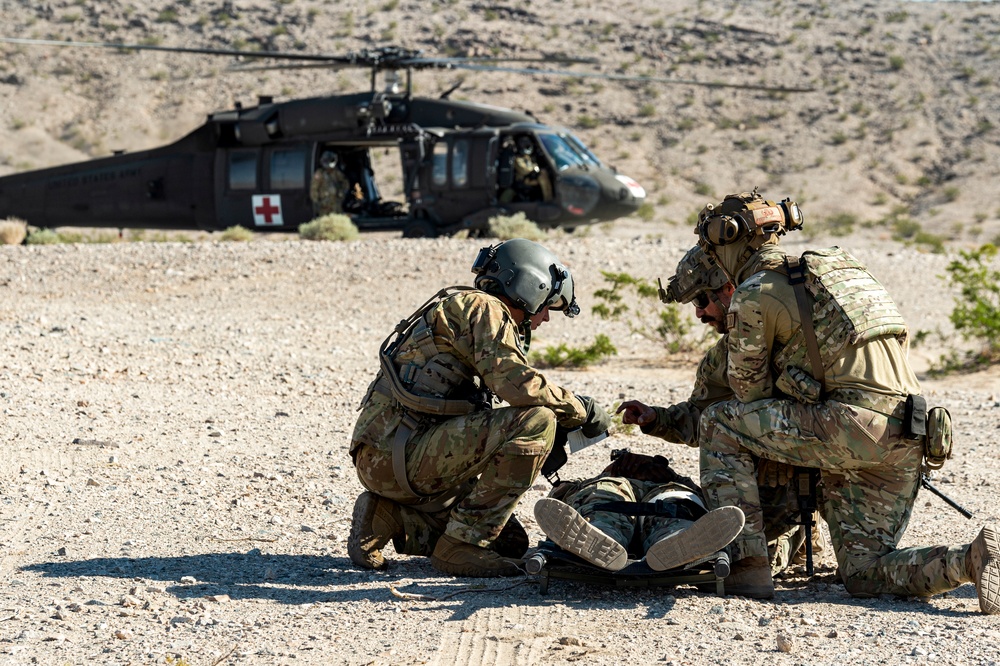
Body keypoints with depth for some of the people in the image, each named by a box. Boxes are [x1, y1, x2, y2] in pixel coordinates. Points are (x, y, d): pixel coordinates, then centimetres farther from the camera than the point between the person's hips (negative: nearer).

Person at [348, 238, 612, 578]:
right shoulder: (482, 308, -4)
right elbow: (517, 383, -19)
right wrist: (582, 410, -5)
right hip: (397, 453, -10)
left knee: (511, 541, 13)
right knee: (535, 420, -19)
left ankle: (388, 517, 9)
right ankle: (461, 545, -15)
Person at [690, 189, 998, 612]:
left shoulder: (754, 295, 2)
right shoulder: (840, 267, 26)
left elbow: (750, 391, 11)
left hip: (853, 428, -8)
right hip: (906, 440, 8)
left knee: (718, 425, 7)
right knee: (865, 575, 13)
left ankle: (747, 565, -1)